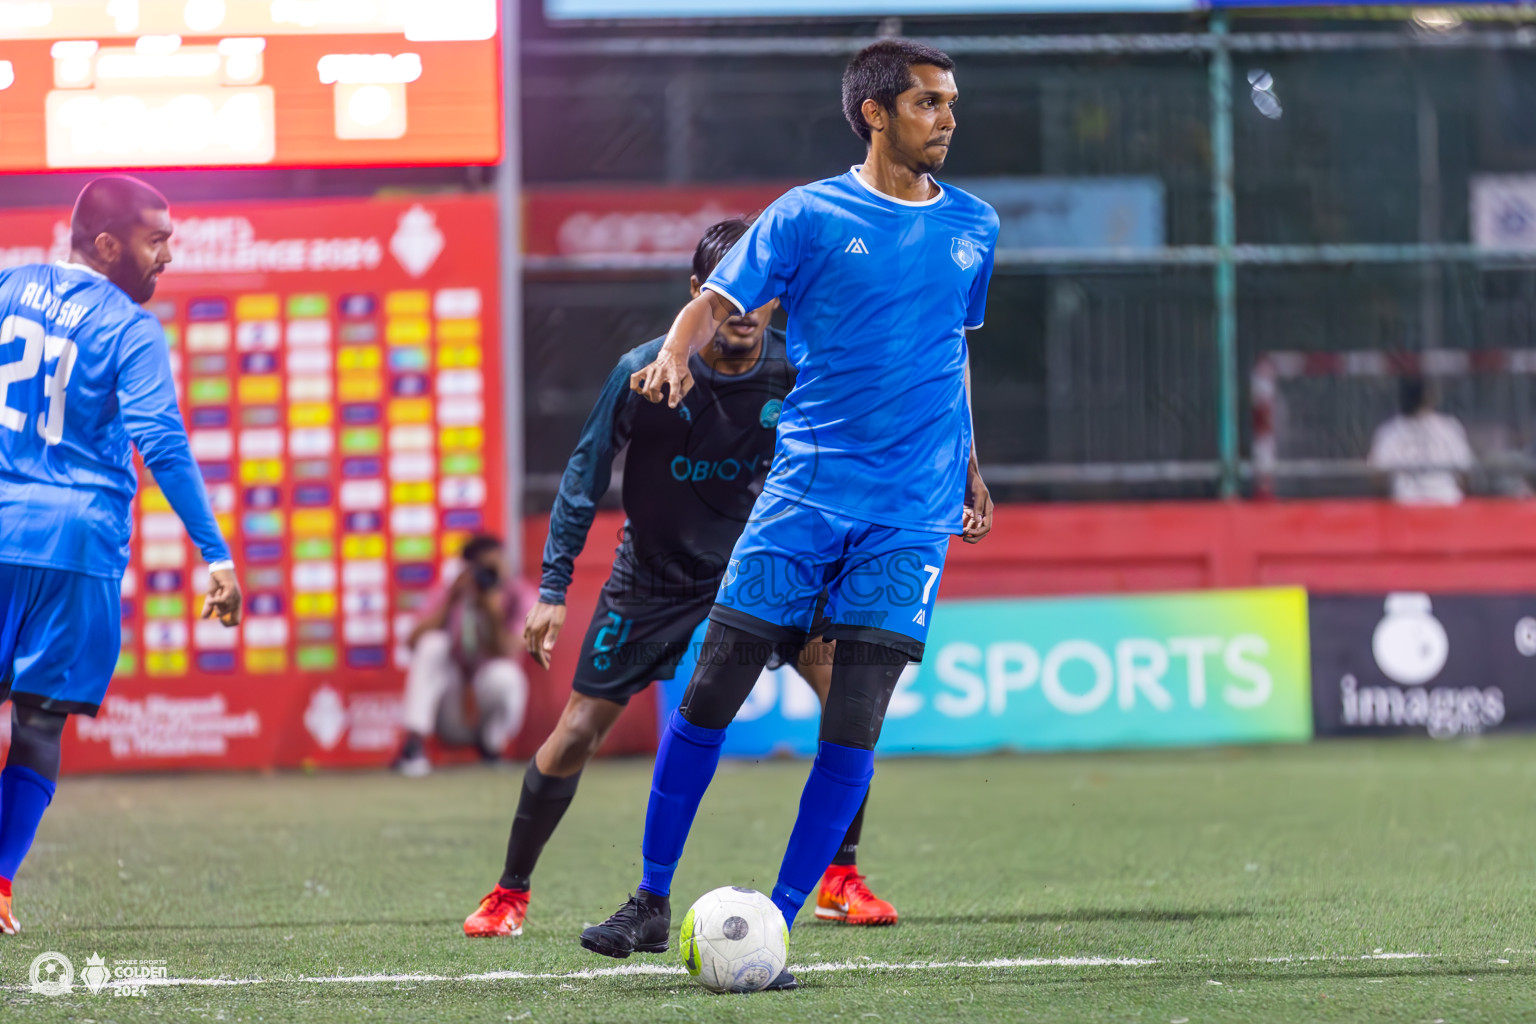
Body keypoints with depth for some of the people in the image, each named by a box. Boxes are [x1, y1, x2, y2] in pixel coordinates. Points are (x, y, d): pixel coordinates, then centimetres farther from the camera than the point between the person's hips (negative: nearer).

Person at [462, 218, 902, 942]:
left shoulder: (798, 373, -16)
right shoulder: (645, 373, -19)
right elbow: (586, 475, -8)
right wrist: (552, 590, -9)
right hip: (654, 577, -1)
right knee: (576, 732, -3)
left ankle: (841, 880, -6)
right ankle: (509, 894, 17)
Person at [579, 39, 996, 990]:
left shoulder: (972, 227, 12)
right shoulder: (809, 216, 1)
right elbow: (719, 303, -1)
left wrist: (969, 471, 27)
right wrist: (677, 350, -23)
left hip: (912, 511, 2)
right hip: (807, 486, -2)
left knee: (855, 724, -8)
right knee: (712, 690, -5)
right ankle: (654, 901, 11)